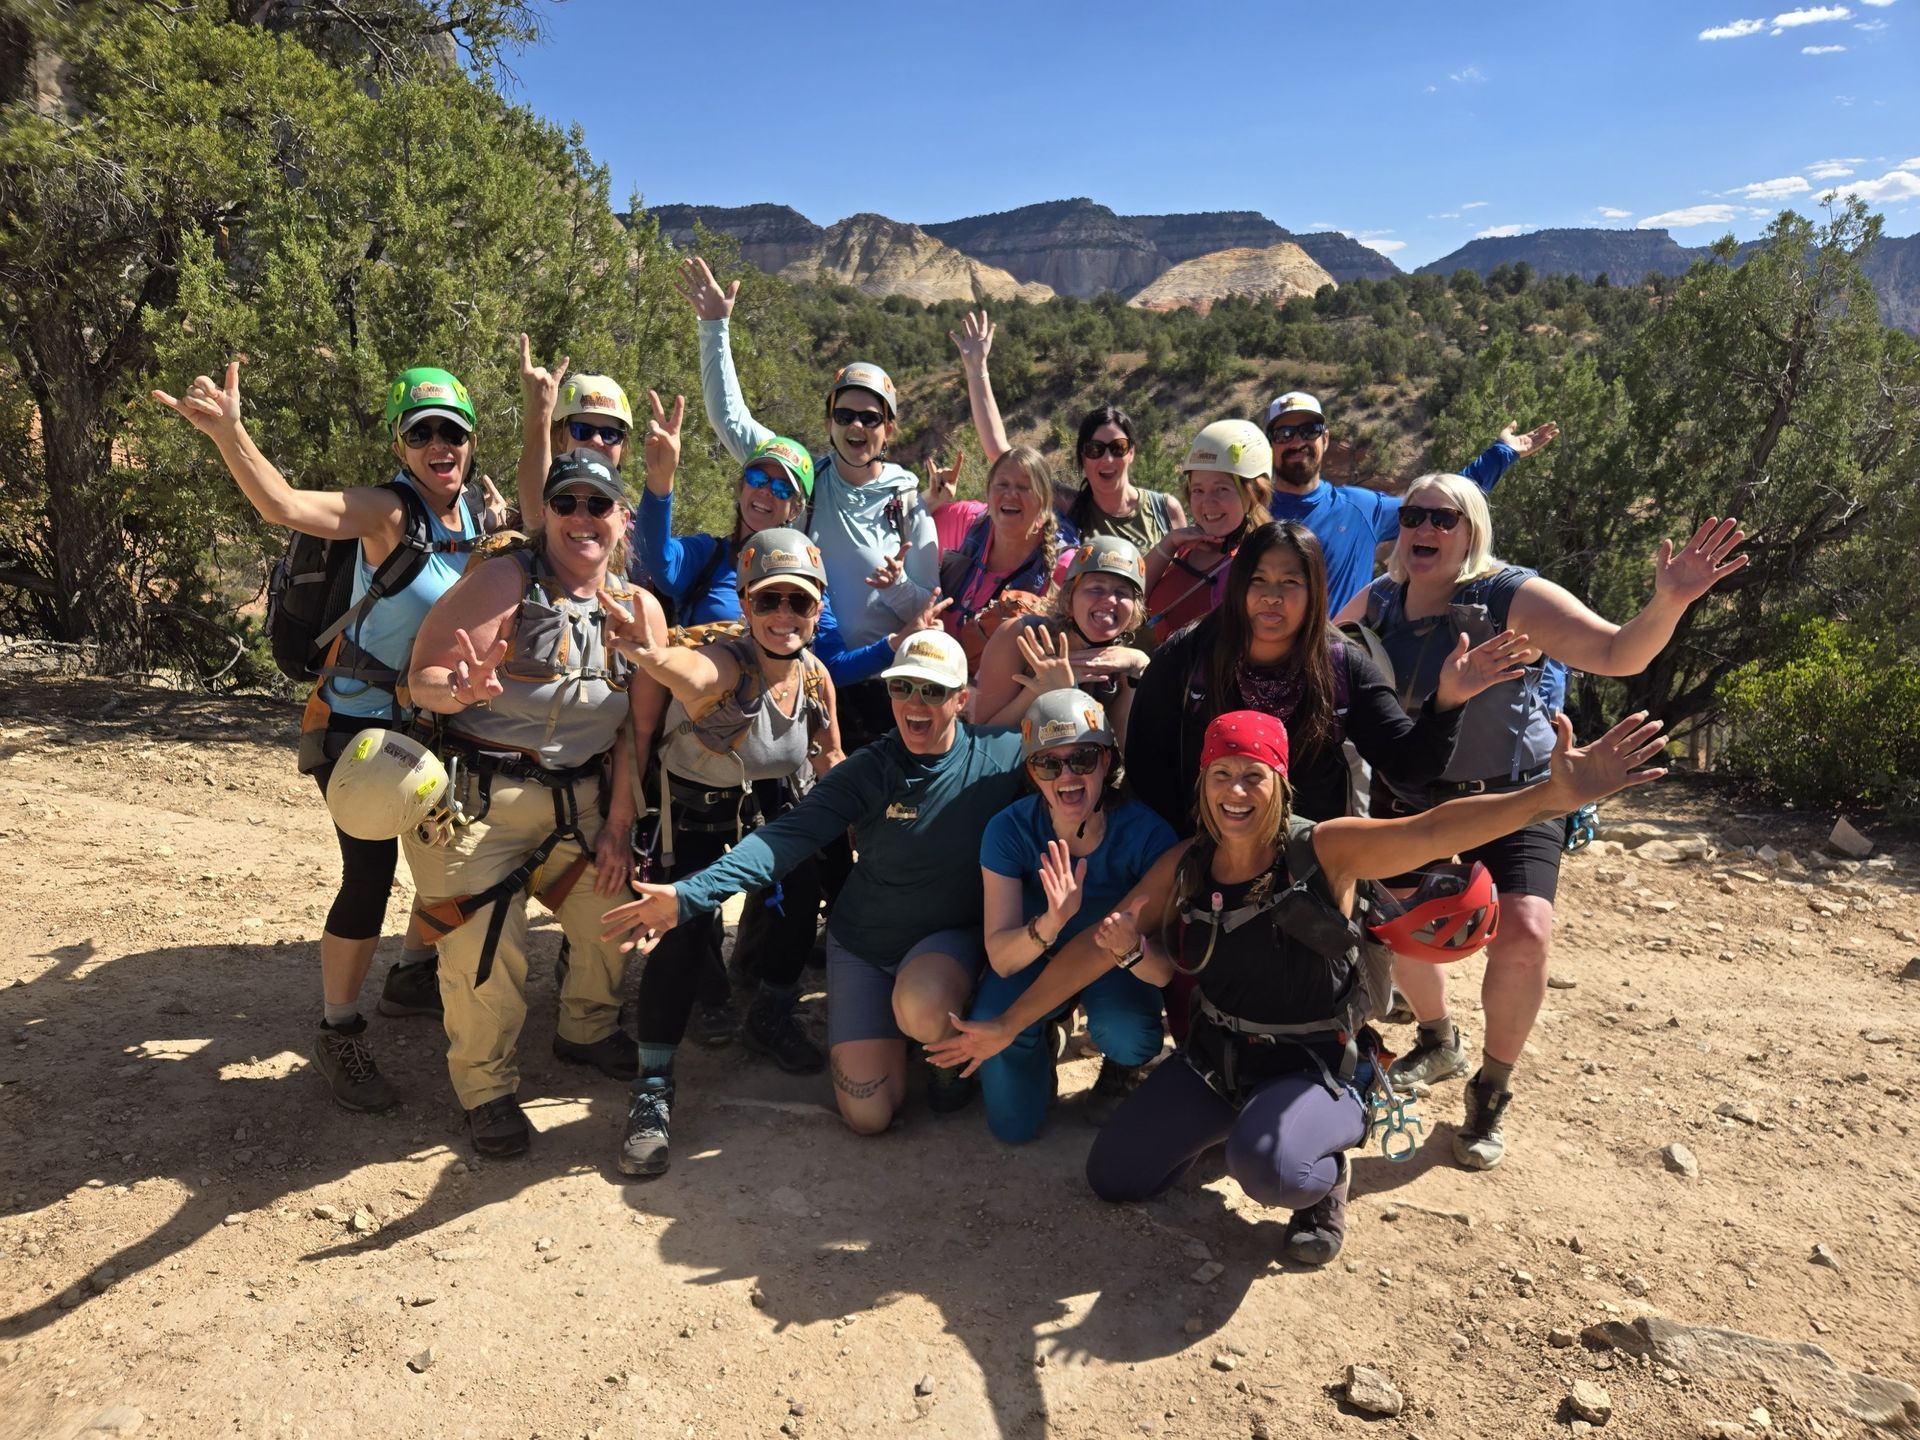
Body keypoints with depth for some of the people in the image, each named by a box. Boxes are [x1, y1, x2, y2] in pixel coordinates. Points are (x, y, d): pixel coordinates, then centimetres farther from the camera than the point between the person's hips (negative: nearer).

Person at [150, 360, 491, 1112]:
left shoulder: (478, 512, 0)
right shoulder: (389, 512, -22)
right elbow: (282, 504, -37)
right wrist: (226, 431, -52)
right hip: (358, 719, -7)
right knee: (370, 871, -10)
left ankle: (420, 972, 39)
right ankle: (338, 1034, 6)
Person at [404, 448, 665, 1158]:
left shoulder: (641, 608, 3)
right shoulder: (504, 581, -11)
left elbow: (637, 726, 3)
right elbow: (422, 678, -15)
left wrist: (619, 825, 0)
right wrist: (461, 691, -38)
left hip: (581, 798, 5)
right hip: (478, 797, -4)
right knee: (485, 947, -7)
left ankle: (586, 1030, 38)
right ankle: (486, 1087, 16)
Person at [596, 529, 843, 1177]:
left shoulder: (815, 675, -13)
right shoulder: (728, 664, -33)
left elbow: (830, 755, 5)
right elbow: (695, 672, -60)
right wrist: (650, 655, -83)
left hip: (770, 801, 6)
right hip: (696, 802, -6)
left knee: (799, 889, -5)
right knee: (688, 928, -20)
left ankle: (771, 1016, 24)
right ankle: (652, 1087, -8)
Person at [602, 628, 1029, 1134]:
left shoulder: (1002, 754, -13)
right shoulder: (866, 771, -15)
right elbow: (788, 836, -27)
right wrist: (689, 893, -39)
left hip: (950, 939, -1)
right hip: (863, 945, 1)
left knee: (921, 1008, -37)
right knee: (868, 1115, -5)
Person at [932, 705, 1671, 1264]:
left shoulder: (1326, 849, -18)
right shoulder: (1184, 866, -5)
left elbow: (1431, 829, -36)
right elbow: (1095, 945, 0)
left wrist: (1553, 795, -54)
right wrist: (1004, 1028, 0)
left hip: (1313, 1067, -5)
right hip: (1214, 1055, 5)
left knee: (1268, 1168, -37)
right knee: (1110, 1176, 5)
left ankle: (1326, 1165, 3)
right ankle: (1231, 1125, 28)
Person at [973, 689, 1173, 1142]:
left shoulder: (1147, 832, -26)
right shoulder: (1009, 830, -24)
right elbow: (1000, 957, -28)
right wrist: (1050, 923, -49)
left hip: (1114, 964, 0)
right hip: (1034, 961, 0)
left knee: (1129, 1035, -34)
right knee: (1012, 1125, -17)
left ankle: (1120, 1063, 5)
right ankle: (1046, 1037, 15)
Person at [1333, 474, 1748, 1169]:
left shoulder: (1512, 597, -18)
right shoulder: (1375, 603, -4)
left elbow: (1617, 653, -25)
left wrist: (1669, 603, -43)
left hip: (1511, 799, -4)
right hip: (1407, 798, 4)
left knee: (1524, 935, -22)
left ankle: (1491, 1095, 3)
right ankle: (1438, 1042, 37)